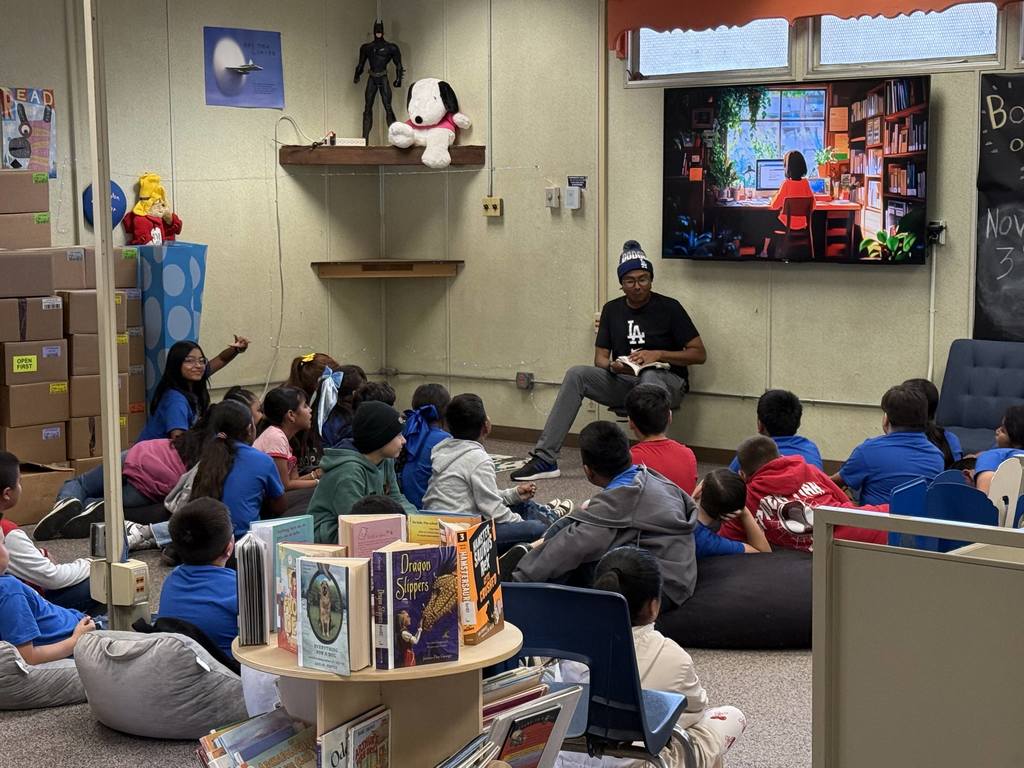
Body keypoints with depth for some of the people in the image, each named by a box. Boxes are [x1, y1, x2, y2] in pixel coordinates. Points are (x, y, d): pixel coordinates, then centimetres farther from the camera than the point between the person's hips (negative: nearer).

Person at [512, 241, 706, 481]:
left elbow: (699, 354, -4)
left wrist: (658, 354, -16)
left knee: (650, 376, -40)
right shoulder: (612, 310, 10)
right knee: (576, 374, -19)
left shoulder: (668, 308, -2)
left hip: (667, 380, -4)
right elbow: (600, 359, 9)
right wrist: (613, 366, -15)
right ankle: (545, 458, -24)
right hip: (623, 381, 4)